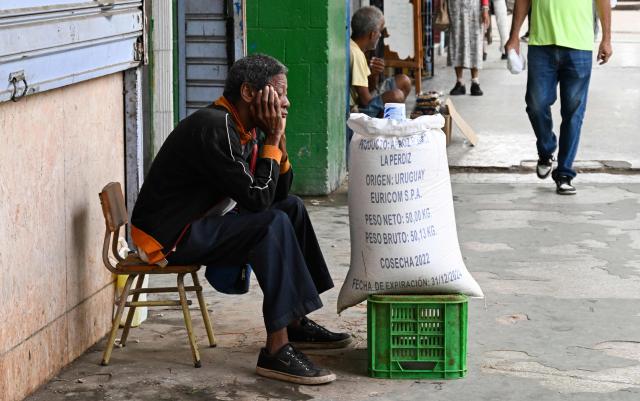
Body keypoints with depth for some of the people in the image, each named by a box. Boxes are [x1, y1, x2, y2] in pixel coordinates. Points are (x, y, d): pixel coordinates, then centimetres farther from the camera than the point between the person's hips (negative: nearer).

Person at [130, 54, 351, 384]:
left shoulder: (248, 129, 8)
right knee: (273, 223, -25)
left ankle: (296, 323, 13)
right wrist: (272, 140, -16)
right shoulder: (215, 128, -23)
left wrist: (277, 137, -2)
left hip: (201, 222, 11)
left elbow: (280, 192, 8)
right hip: (168, 236, -11)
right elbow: (257, 199, -24)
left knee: (291, 206, 11)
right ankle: (277, 349, -26)